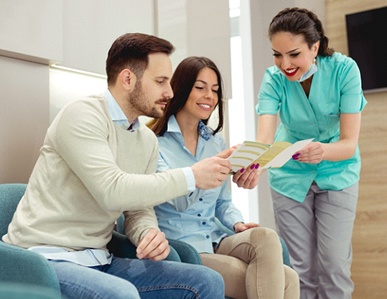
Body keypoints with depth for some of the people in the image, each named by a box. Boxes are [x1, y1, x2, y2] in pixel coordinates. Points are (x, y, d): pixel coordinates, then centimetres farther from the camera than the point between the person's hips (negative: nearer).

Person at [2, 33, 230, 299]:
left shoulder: (148, 140, 9)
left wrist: (150, 233, -13)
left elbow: (139, 209, 11)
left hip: (98, 261, 7)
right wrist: (191, 177, -20)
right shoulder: (83, 116, -14)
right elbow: (112, 191, -26)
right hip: (47, 257, -7)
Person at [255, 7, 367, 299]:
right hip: (290, 175, 1)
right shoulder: (274, 79, -18)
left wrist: (323, 150, -47)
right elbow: (264, 137, -32)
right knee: (300, 267, 4)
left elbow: (349, 142, -25)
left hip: (337, 174, -1)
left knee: (334, 265, -4)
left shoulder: (344, 70, -22)